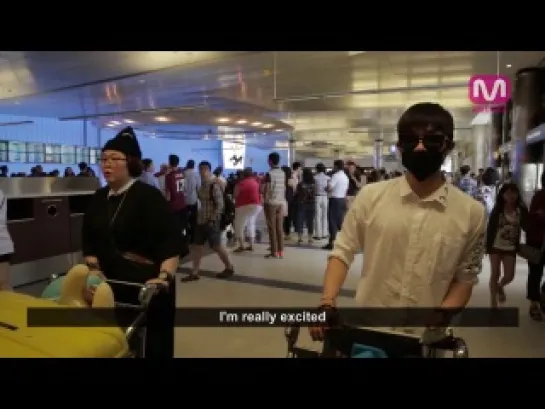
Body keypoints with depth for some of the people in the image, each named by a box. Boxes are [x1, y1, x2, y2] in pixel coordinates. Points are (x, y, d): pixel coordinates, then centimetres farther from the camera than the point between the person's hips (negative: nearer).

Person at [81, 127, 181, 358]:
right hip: (110, 283, 6)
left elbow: (170, 239, -19)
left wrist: (165, 276, -29)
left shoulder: (148, 196, -12)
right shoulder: (98, 199, 9)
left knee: (150, 342, 0)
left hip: (146, 284, -6)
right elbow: (89, 239, 16)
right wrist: (94, 269, 6)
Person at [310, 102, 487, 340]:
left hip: (424, 340, 0)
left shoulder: (471, 213, -6)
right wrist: (327, 304, -13)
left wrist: (438, 322, -12)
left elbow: (464, 278, 2)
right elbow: (343, 252, -1)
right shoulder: (371, 196, -7)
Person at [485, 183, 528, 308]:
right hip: (496, 246, -2)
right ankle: (493, 302, 18)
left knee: (509, 276, 2)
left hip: (510, 248, 2)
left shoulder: (521, 210, -3)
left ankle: (500, 286, 39)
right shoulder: (497, 209, -7)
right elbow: (490, 228, -6)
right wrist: (488, 246, -8)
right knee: (495, 274, 3)